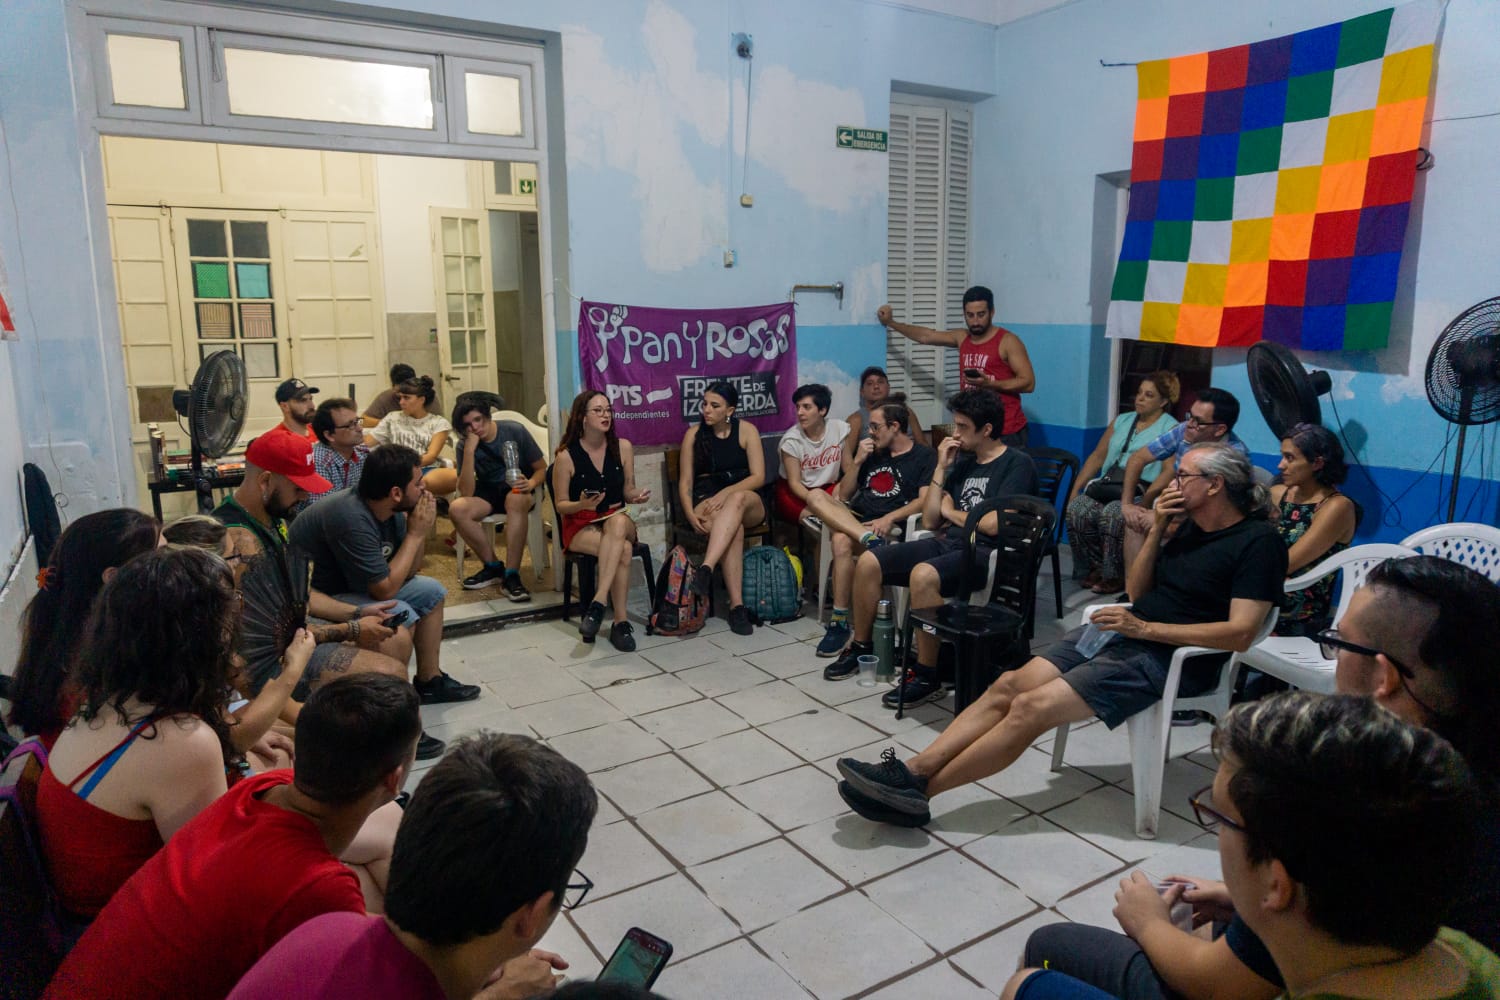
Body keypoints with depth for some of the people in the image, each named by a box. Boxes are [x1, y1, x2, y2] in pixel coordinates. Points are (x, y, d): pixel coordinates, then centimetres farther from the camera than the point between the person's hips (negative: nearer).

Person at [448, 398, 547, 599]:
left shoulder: (515, 431, -13)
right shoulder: (464, 446, -7)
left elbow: (542, 468, -6)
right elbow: (466, 492, -17)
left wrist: (531, 483, -29)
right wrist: (469, 451, -26)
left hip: (519, 489, -3)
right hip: (489, 492, 3)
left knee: (516, 500, -39)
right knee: (457, 509, -28)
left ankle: (511, 575, -36)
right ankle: (493, 567, -11)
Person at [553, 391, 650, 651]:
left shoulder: (623, 447, 3)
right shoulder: (567, 456, -7)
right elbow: (561, 505, 0)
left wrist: (639, 495, -12)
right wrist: (582, 505, -22)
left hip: (618, 521, 3)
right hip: (580, 527, -3)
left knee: (619, 521, -38)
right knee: (624, 549, -35)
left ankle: (598, 602, -41)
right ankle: (620, 621, -29)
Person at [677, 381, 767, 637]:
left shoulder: (746, 430, 4)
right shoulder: (694, 434, 6)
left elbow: (758, 477, -4)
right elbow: (685, 482, 3)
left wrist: (726, 493, -19)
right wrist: (690, 514, -16)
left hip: (748, 503, 0)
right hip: (706, 503, 0)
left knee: (737, 500, -40)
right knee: (734, 528, -37)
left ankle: (706, 568, -51)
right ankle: (736, 604, -40)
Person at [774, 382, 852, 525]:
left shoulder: (840, 429, -9)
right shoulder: (791, 440, -15)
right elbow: (794, 482, -14)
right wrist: (810, 497, -35)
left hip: (829, 487, 3)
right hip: (794, 492, -3)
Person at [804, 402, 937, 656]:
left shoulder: (925, 456, 7)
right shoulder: (871, 452, 25)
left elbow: (925, 500, -7)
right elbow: (844, 495, 20)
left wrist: (889, 518, -20)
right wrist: (857, 461, 7)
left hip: (890, 526, -6)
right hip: (854, 519, 6)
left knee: (842, 541, -36)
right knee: (816, 496, -22)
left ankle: (840, 622, -27)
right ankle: (869, 539, -38)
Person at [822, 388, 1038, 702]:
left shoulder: (1017, 464, -7)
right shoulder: (963, 463, 16)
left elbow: (994, 524, -20)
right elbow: (930, 521, 12)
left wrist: (951, 511, -2)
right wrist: (941, 469, 5)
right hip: (947, 543, 8)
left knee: (923, 575, -36)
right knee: (868, 562, -3)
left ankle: (927, 676, -23)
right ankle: (861, 647, 14)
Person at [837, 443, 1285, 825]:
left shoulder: (1259, 542, -7)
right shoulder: (1192, 526, 18)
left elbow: (1239, 633, -17)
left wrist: (1144, 628, -19)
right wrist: (1157, 529, 5)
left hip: (1163, 655, -8)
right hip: (1120, 630, 8)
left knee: (1030, 708, -21)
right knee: (1007, 686, -11)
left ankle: (917, 791, -18)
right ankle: (910, 772, -17)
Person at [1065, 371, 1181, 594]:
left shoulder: (1171, 429, 4)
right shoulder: (1122, 421, 23)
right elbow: (1097, 456, 20)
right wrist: (1075, 489, 9)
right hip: (1107, 488, 5)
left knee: (1112, 513, -34)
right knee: (1077, 508, -24)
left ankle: (1115, 575, -16)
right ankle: (1097, 566, -7)